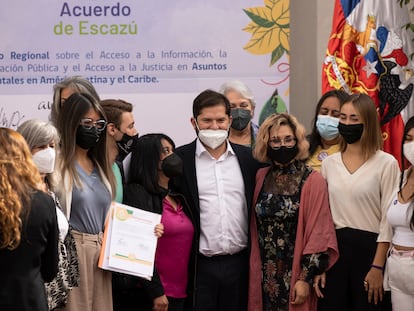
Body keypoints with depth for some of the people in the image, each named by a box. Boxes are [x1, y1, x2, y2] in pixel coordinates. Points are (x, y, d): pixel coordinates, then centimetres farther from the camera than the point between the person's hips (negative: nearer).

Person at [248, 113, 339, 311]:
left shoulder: (313, 181, -8)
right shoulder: (261, 177, 6)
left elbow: (318, 233, -10)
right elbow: (255, 226, 11)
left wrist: (306, 278, -13)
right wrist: (254, 270, 6)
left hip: (295, 274, -4)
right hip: (263, 275, 4)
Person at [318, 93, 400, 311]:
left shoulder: (386, 163, -6)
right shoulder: (329, 163, 8)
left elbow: (389, 219, -7)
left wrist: (378, 267, -11)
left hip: (369, 248, -4)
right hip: (333, 248, 4)